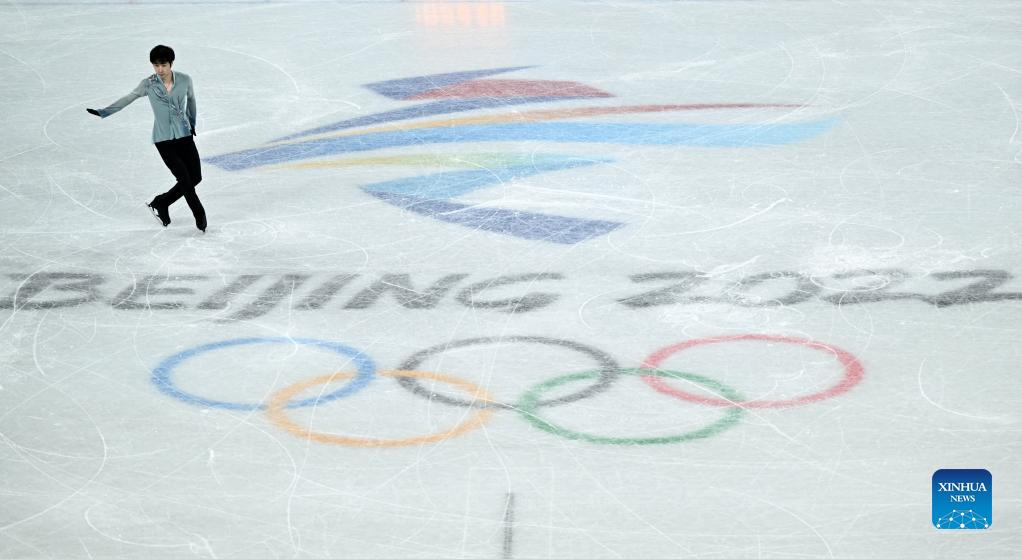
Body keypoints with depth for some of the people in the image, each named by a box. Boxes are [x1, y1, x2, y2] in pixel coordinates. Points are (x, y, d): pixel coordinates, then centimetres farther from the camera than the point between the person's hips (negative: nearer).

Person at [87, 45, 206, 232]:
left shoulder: (184, 80, -4)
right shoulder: (148, 84, -8)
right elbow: (128, 99, -2)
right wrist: (103, 112, -7)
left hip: (184, 135, 3)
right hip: (163, 139, -3)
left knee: (195, 177, 3)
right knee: (185, 179, -8)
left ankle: (160, 203, 22)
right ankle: (200, 217, 9)